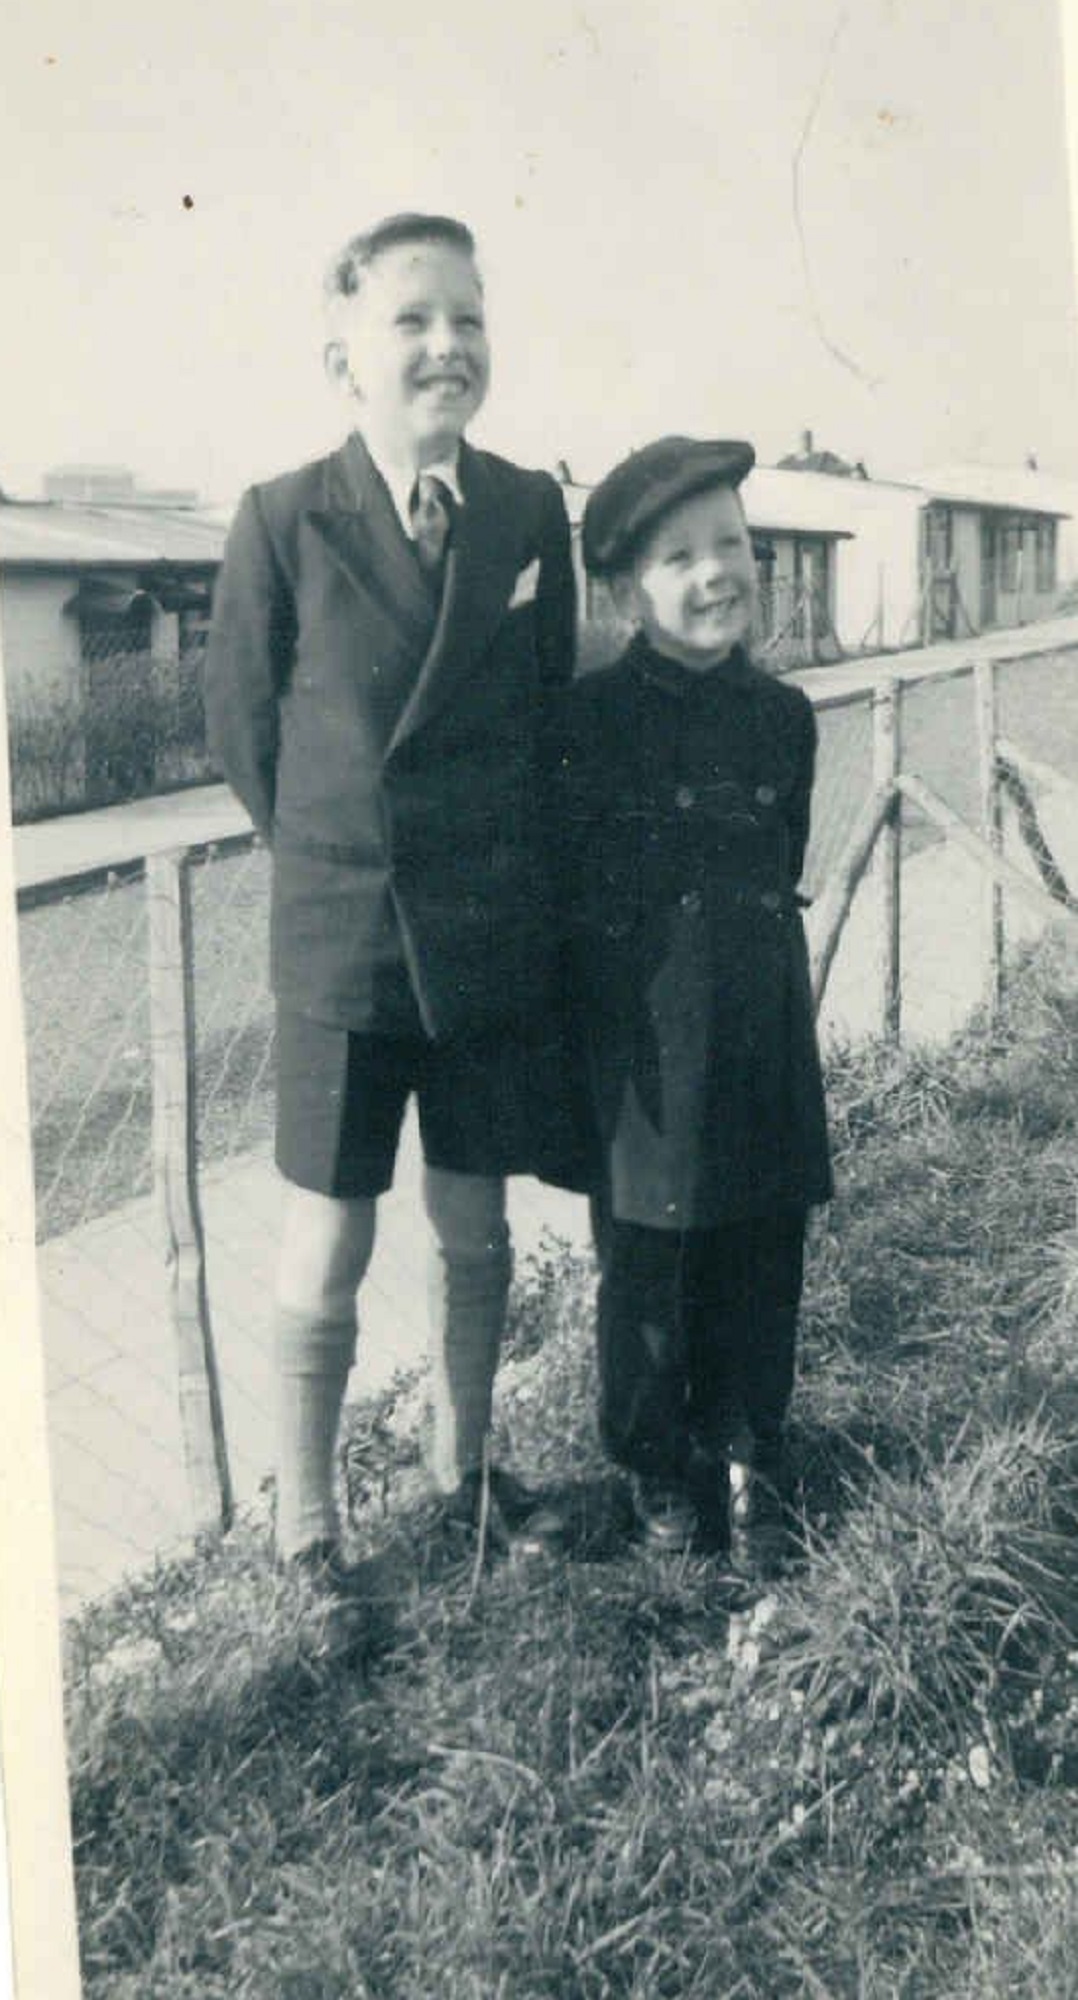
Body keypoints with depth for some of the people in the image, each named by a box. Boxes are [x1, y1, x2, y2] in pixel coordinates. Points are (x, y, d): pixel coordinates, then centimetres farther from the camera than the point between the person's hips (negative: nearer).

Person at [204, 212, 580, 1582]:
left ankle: (460, 1466, 36)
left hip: (499, 940, 3)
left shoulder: (530, 512, 0)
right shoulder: (284, 520, -8)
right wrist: (340, 856, 5)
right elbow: (243, 728, 0)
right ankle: (303, 1522, 24)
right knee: (329, 1251, 5)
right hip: (344, 940, -2)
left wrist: (498, 860, 9)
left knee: (474, 1225, 15)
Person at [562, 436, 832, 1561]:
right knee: (646, 1253, 7)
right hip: (642, 1031, -4)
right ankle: (658, 1466, 27)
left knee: (760, 1247, 13)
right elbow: (562, 878, -8)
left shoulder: (784, 716, 5)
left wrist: (753, 948, 12)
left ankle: (743, 1440, 34)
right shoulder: (594, 718, -9)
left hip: (762, 1021, 4)